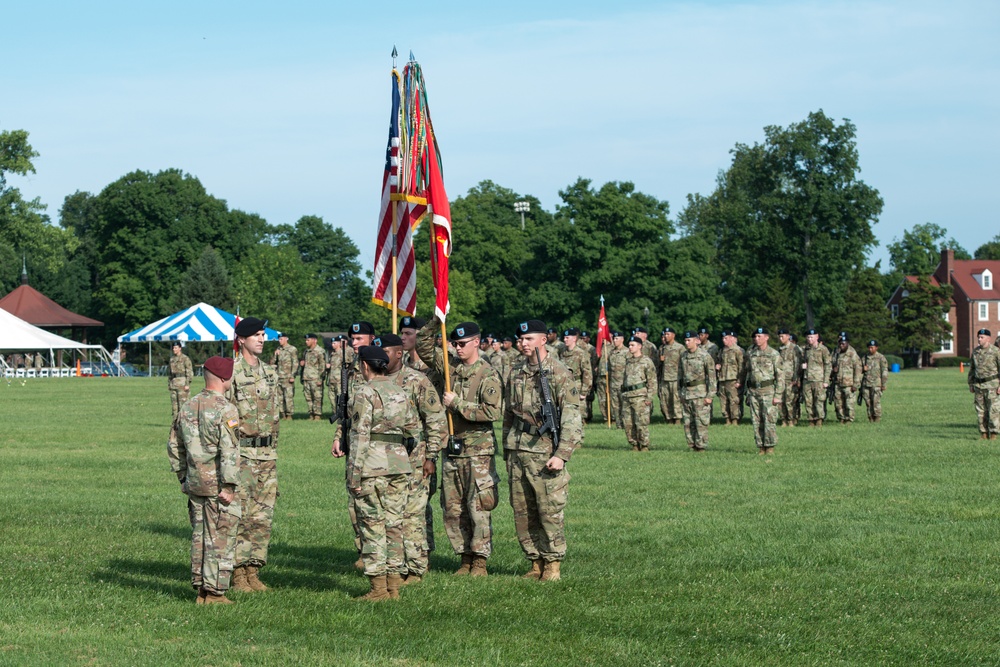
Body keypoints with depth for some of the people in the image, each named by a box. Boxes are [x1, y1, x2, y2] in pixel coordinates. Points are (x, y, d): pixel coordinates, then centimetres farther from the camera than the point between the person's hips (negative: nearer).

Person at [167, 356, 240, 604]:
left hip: (194, 484, 7)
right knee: (220, 539, -1)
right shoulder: (225, 410, -14)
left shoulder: (187, 408, 9)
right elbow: (229, 451, -20)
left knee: (200, 536, 14)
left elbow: (174, 446, 16)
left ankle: (200, 589, 18)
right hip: (217, 487, -7)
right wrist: (229, 486, -17)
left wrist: (183, 477, 22)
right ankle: (214, 592, 0)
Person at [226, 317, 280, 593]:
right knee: (240, 516, -4)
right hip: (241, 453, -7)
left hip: (267, 453, 7)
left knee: (262, 516, 7)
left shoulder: (269, 373, 13)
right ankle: (238, 575, 1)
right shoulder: (231, 373, -9)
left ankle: (253, 571, 13)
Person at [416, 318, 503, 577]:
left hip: (478, 451, -6)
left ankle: (480, 561, 2)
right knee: (452, 509, 8)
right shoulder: (450, 366, 9)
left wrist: (457, 403, -16)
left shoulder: (487, 375, -9)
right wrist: (435, 323, -1)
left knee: (478, 508, -4)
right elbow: (423, 346, 15)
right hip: (451, 449, 6)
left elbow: (493, 411, -19)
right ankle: (465, 558, 16)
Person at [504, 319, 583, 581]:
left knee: (550, 510, -5)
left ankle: (553, 564, 6)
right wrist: (506, 449, 19)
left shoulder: (559, 373, -7)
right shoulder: (515, 372, 12)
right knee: (522, 512, 7)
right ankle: (536, 562, 17)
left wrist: (562, 454, -17)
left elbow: (572, 417, -10)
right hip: (517, 451, 6)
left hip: (545, 451, -6)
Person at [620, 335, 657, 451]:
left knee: (641, 423, -8)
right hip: (627, 396, 7)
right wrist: (623, 395, 18)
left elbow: (652, 381, -5)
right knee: (627, 423, 4)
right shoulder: (628, 361, 18)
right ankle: (635, 445, 14)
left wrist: (649, 397, -11)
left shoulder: (646, 361, -2)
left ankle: (644, 446, 1)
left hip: (640, 395, -7)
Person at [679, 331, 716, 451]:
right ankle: (692, 446, 13)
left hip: (700, 393, -6)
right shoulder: (683, 356, 10)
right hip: (686, 392, 6)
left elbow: (712, 377, -7)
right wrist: (680, 392, 15)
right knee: (688, 422, 7)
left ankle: (701, 446, -2)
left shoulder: (705, 356, -7)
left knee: (701, 421, -6)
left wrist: (709, 395, -11)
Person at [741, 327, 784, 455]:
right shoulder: (750, 354, 10)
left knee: (769, 420, -8)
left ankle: (770, 447, -1)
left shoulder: (774, 354, -2)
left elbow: (780, 376, -4)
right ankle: (760, 447, 9)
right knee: (757, 421, 4)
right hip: (753, 391, 4)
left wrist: (778, 395, -9)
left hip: (768, 390, -4)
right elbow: (744, 372, 19)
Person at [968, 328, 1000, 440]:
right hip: (978, 384, 5)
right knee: (981, 410, 5)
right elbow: (971, 368, 19)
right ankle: (983, 433, 11)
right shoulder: (975, 351, 10)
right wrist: (970, 384, 15)